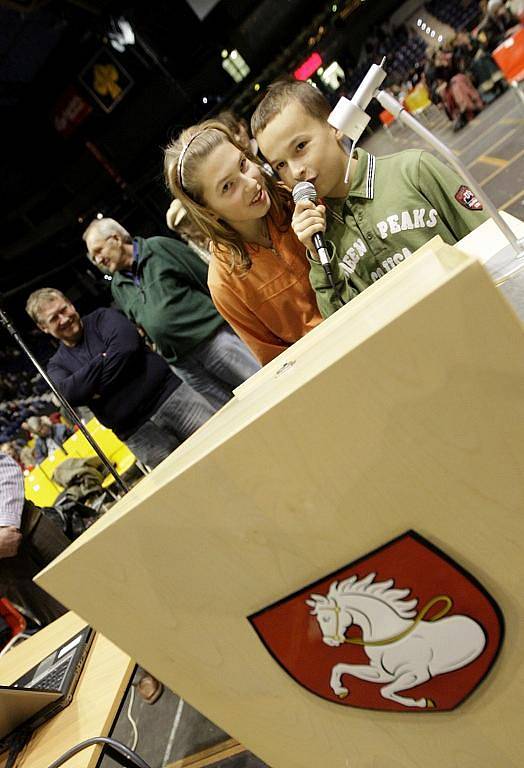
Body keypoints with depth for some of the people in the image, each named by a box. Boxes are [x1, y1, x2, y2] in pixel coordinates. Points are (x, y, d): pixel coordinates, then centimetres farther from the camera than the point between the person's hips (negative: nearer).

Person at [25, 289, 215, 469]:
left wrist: (91, 388, -10)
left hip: (169, 394, -1)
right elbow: (67, 393, -10)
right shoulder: (56, 365, 12)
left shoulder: (102, 317, 7)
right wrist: (103, 360, -13)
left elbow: (126, 345, -14)